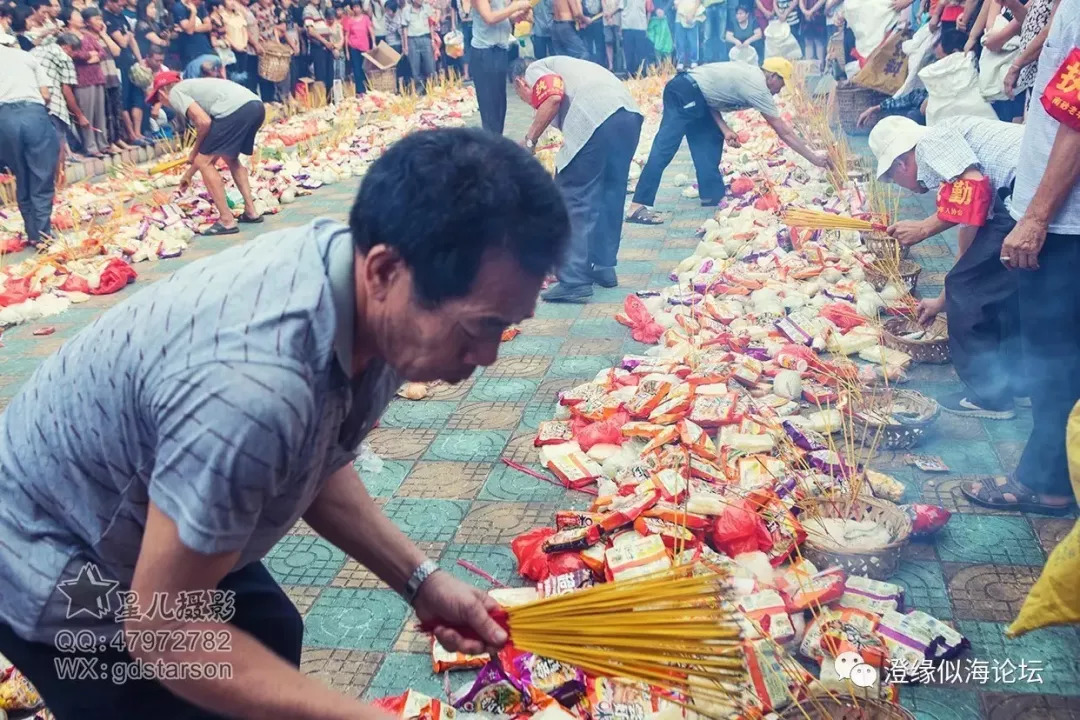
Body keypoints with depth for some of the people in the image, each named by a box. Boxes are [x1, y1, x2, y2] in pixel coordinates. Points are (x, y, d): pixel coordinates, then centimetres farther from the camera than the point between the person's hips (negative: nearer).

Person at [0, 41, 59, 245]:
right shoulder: (26, 55, 19)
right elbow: (46, 95, 12)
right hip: (34, 113, -1)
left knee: (22, 183, 15)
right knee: (42, 181, 6)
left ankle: (33, 234, 19)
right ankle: (43, 233, 2)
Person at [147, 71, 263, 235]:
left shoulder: (175, 93, 10)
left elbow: (204, 122, -6)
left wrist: (195, 151, 12)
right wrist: (189, 173, 48)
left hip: (237, 110, -9)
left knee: (204, 163, 4)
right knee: (230, 158, 30)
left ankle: (227, 221, 4)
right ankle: (251, 211, 26)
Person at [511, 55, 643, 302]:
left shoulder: (535, 70, 18)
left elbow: (554, 96, -8)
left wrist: (530, 139, 4)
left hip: (595, 118, -8)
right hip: (629, 113, 8)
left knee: (573, 199, 0)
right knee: (610, 194, 21)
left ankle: (574, 282, 0)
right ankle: (603, 267, 31)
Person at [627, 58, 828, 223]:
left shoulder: (749, 74, 18)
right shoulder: (757, 87, -7)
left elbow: (713, 89, 13)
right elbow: (784, 132, -4)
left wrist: (725, 129, 2)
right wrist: (813, 157, 3)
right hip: (685, 94, -10)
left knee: (709, 142, 17)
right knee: (664, 149, -16)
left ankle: (712, 195, 21)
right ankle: (637, 207, -22)